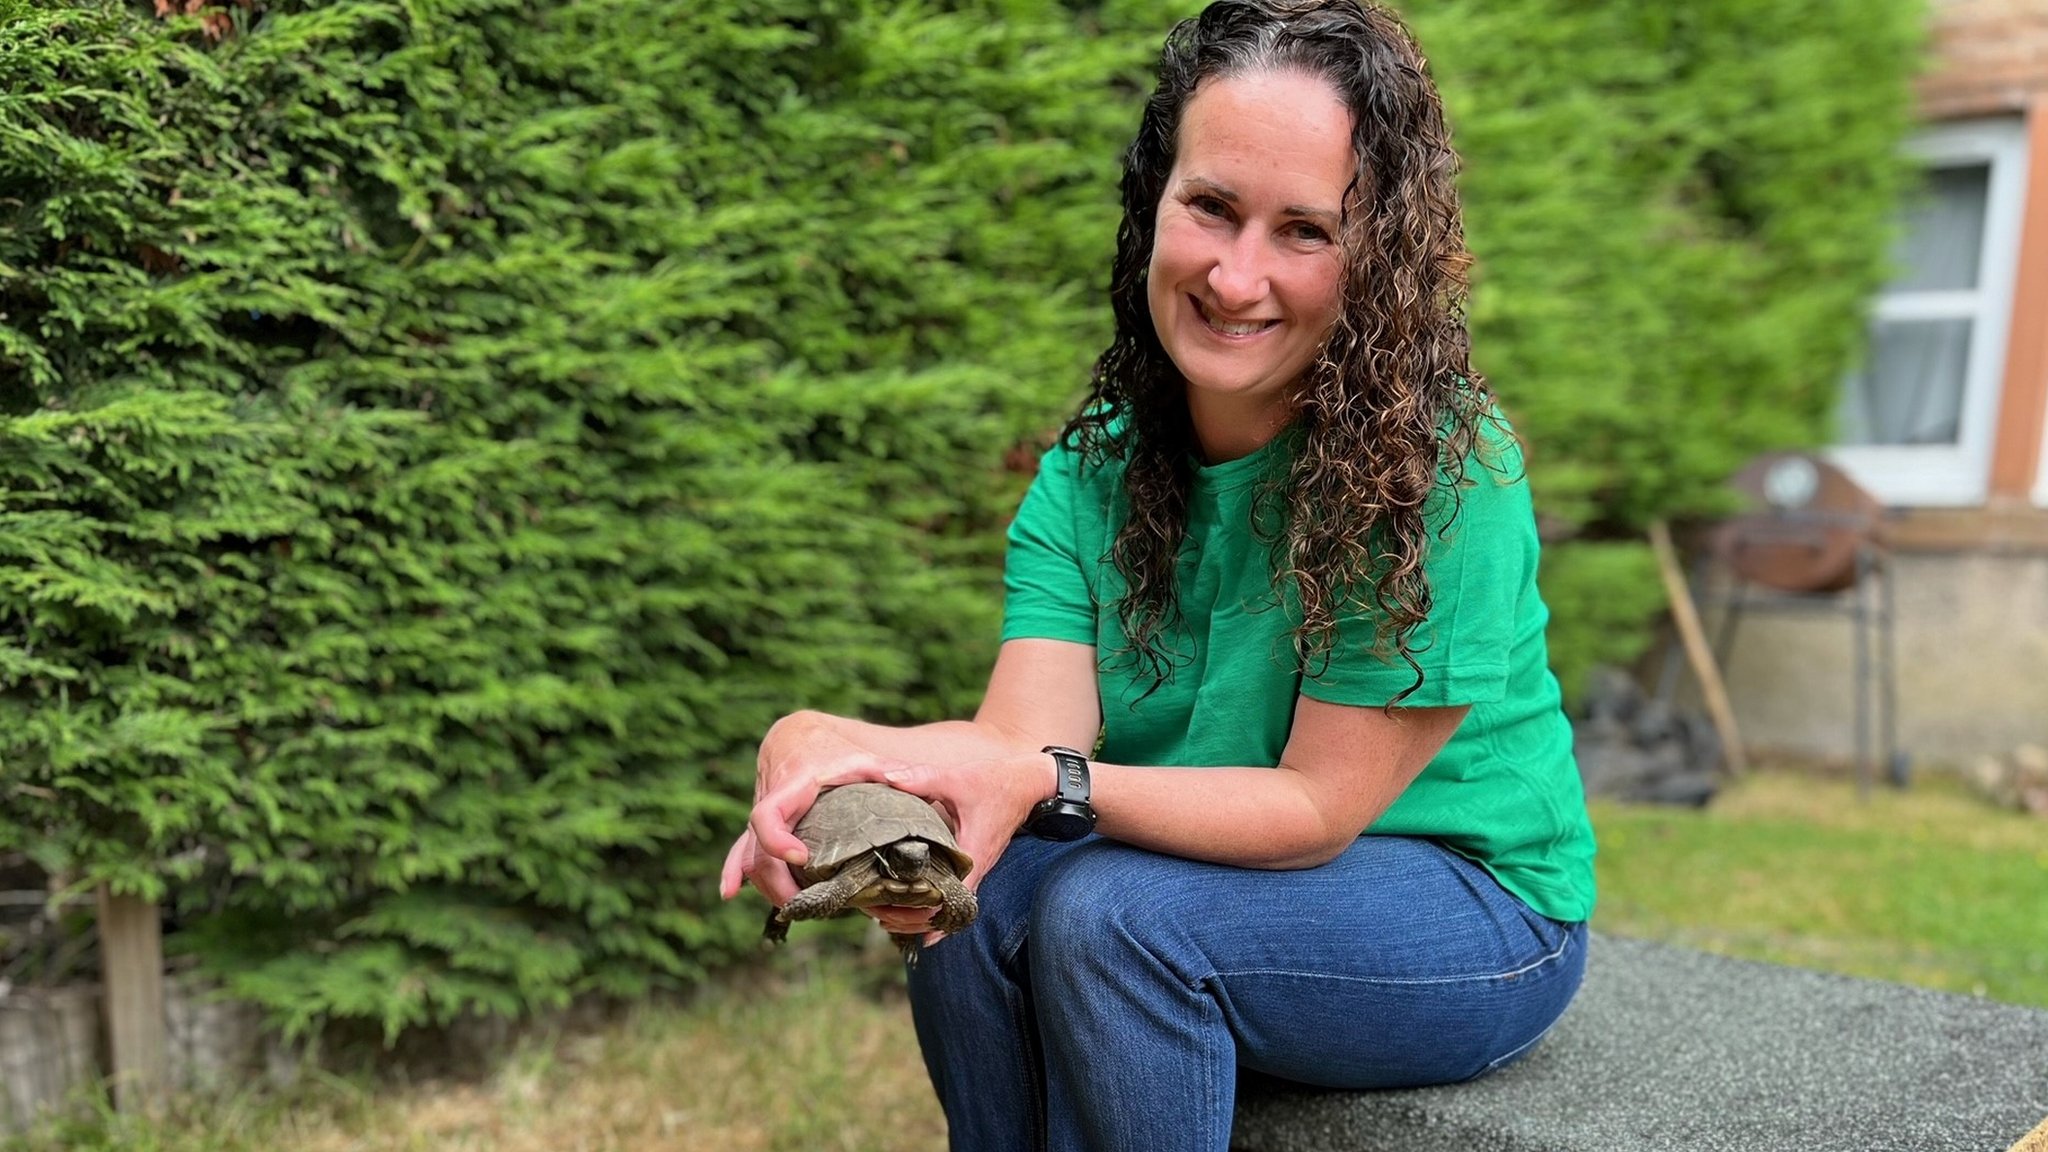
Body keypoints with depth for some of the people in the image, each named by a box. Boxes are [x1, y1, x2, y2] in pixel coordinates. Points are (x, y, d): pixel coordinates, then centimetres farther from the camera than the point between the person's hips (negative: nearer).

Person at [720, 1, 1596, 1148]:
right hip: (1211, 879, 5)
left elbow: (1318, 805, -22)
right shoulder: (1090, 471, -6)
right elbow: (1026, 730, -19)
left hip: (1477, 911, -4)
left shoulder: (1441, 471, -23)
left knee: (1108, 911, -28)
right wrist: (847, 755, -41)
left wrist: (1047, 784, -38)